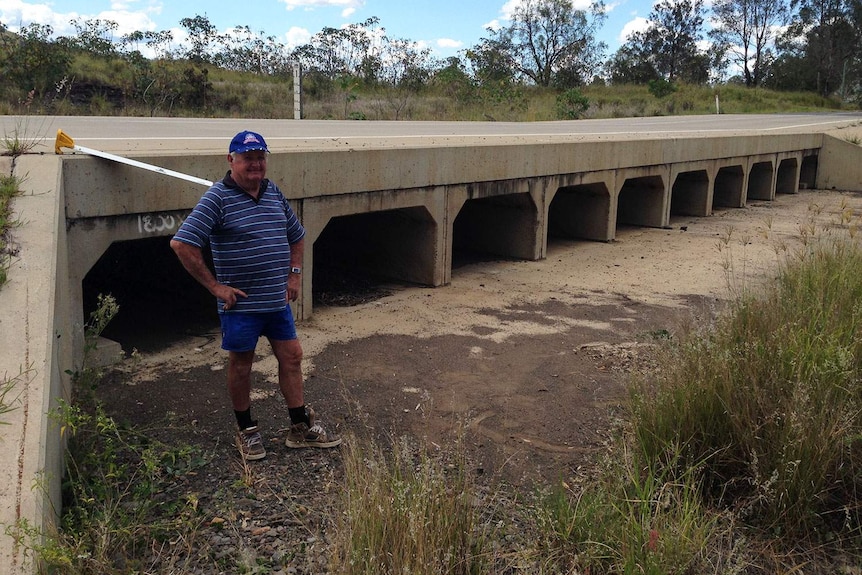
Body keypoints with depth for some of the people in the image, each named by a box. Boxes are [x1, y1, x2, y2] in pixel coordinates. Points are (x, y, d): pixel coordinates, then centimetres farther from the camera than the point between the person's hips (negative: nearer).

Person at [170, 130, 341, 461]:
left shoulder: (274, 193, 7)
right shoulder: (218, 198, -13)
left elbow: (297, 236, 22)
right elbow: (182, 244, -19)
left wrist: (294, 274, 11)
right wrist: (215, 286, -16)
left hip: (278, 299, 6)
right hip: (241, 302, -6)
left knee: (292, 357, 10)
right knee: (241, 364, 9)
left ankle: (301, 428, 23)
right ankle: (246, 430, 27)